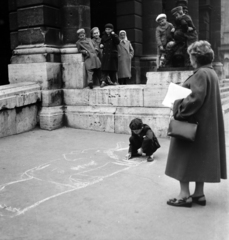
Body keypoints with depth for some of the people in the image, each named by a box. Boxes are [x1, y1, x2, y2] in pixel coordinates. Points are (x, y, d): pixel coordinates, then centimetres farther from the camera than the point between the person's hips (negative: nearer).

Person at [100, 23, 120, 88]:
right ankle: (103, 81, -13)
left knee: (113, 68, 5)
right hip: (105, 54, 2)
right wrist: (101, 45, 2)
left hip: (113, 55, -1)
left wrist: (113, 35, -20)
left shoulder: (114, 36, 4)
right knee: (104, 68, -8)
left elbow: (118, 42, -15)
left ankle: (113, 81, 16)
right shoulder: (104, 37, 12)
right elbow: (101, 43, 25)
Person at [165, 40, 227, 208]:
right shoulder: (211, 73, 12)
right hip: (206, 124, 10)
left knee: (186, 159, 0)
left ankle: (185, 195, 6)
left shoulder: (201, 74, -17)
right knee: (199, 159, 14)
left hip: (193, 122, -9)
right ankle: (199, 194, 22)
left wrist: (179, 111, -16)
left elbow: (195, 98, -26)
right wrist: (183, 99, 12)